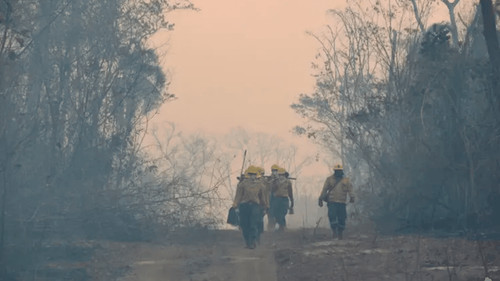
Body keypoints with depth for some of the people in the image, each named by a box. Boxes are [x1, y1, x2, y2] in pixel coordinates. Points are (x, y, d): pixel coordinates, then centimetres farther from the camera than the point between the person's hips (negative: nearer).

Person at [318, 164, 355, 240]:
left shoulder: (346, 180, 11)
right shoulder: (329, 179, 10)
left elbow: (350, 189, -1)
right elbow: (324, 190, 10)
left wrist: (352, 197, -18)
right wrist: (320, 199, 5)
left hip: (342, 202, 1)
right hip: (332, 202, -1)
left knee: (342, 218, -1)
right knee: (332, 216, -16)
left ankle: (340, 233, 13)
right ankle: (334, 231, -5)